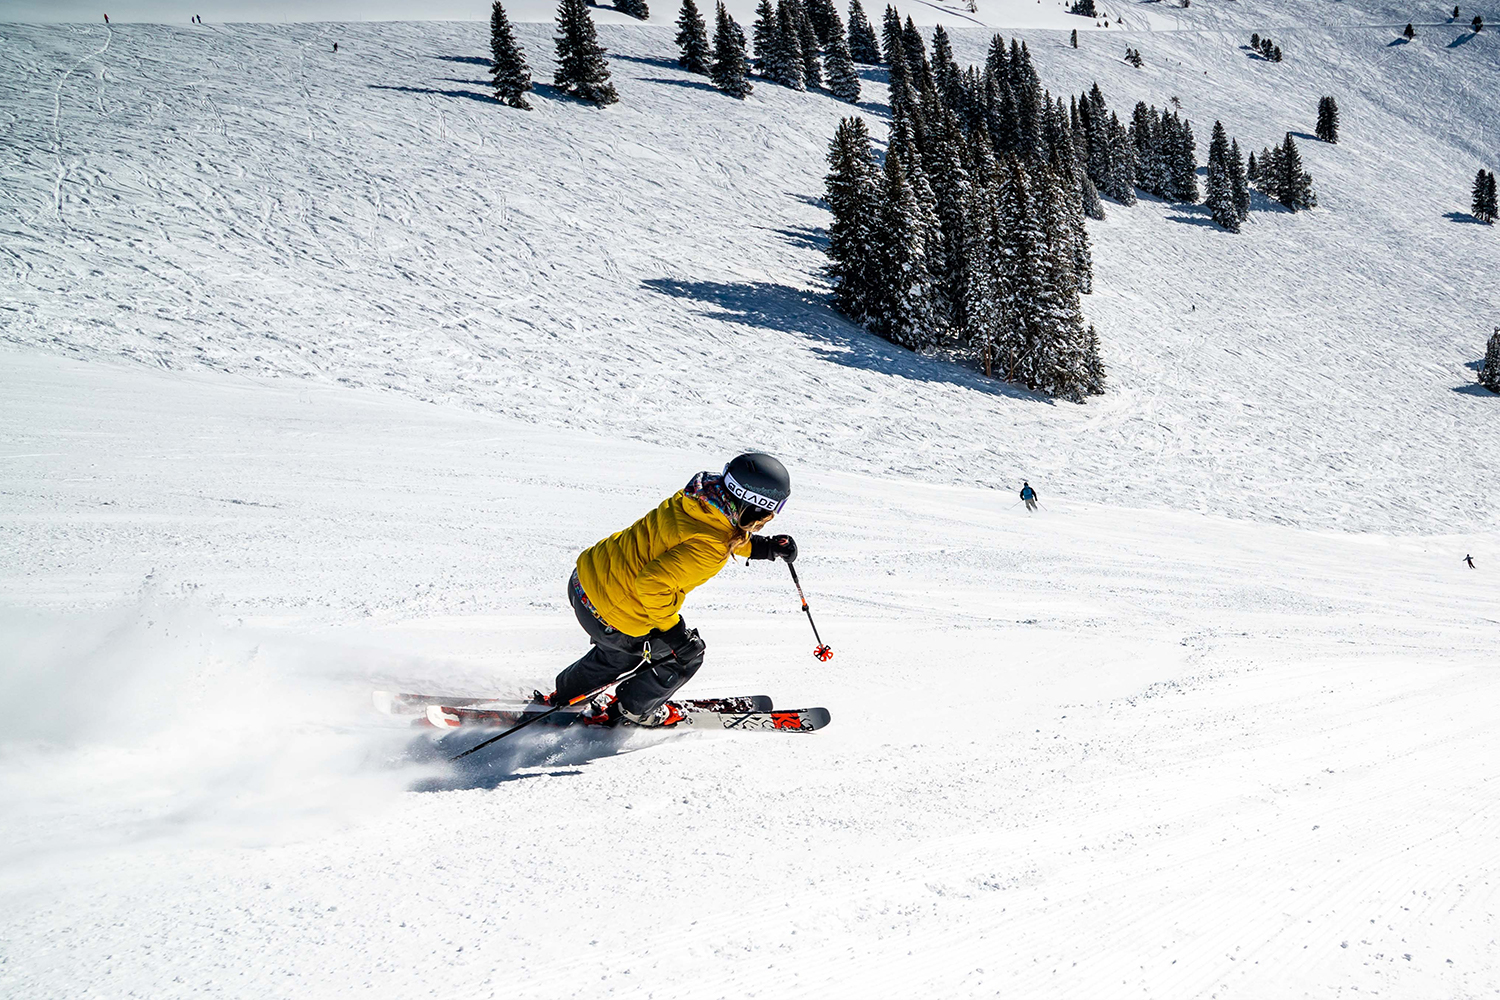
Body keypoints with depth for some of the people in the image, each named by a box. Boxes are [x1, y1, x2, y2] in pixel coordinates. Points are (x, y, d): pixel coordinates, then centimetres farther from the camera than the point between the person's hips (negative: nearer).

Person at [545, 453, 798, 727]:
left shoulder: (697, 498, -6)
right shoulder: (708, 549, -31)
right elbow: (652, 583, -33)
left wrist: (763, 547, 6)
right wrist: (672, 627, -19)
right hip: (610, 616, -8)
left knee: (620, 650, 37)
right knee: (687, 654, 18)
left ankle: (563, 697, 56)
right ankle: (632, 710, 37)